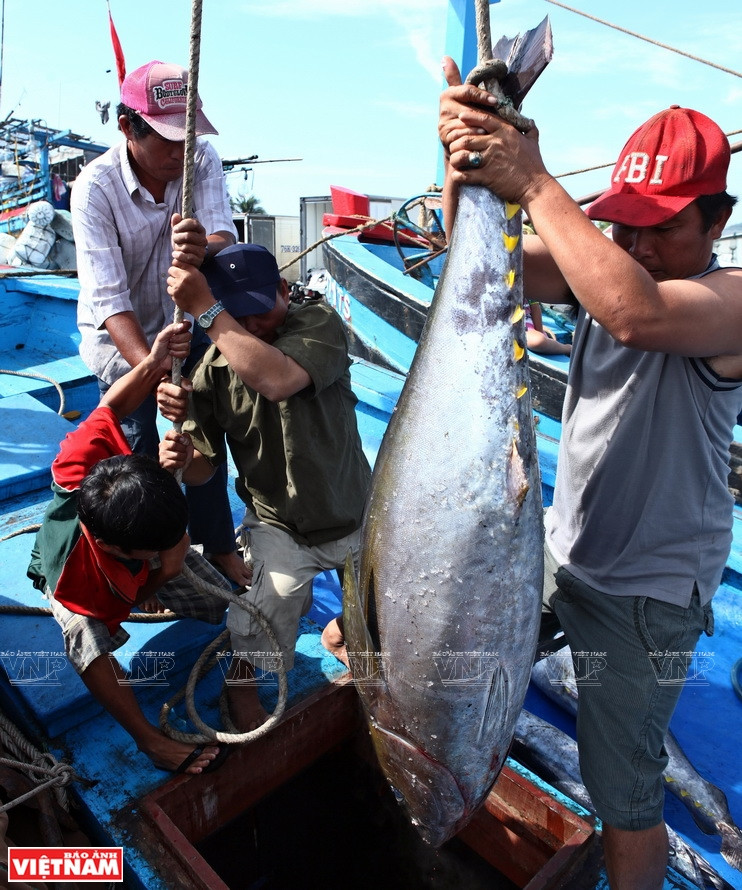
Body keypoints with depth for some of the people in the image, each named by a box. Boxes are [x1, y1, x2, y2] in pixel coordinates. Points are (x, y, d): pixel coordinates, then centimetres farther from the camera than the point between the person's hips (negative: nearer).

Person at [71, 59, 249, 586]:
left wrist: (204, 247, -50)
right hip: (120, 335, -3)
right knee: (140, 454, -1)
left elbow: (225, 238, -25)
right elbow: (108, 299, -30)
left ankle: (219, 547, 26)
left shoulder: (202, 160, -13)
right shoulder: (95, 188, -24)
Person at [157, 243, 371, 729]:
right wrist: (180, 456, -28)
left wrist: (206, 308, -39)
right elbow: (204, 466, -5)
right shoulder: (213, 371, -11)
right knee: (258, 635, -22)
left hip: (353, 516, 1)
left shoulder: (320, 323, -19)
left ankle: (340, 630, 49)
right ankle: (241, 682, 15)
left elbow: (276, 380, -42)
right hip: (280, 527, 0)